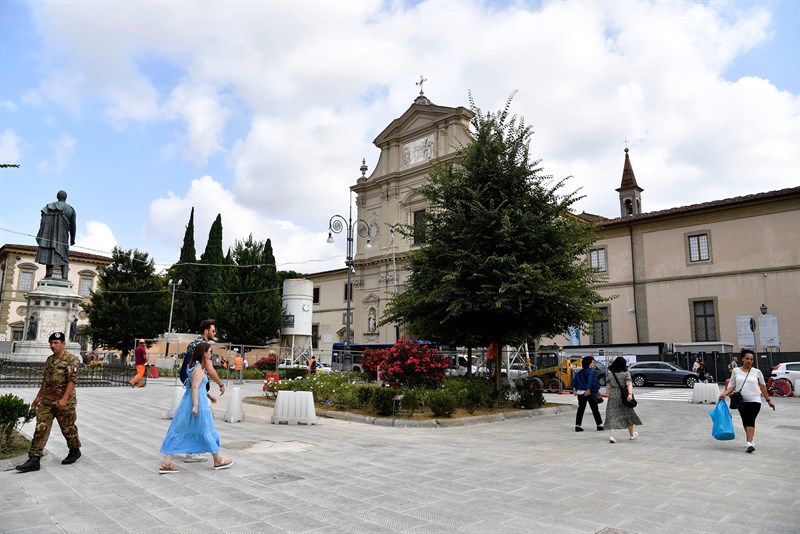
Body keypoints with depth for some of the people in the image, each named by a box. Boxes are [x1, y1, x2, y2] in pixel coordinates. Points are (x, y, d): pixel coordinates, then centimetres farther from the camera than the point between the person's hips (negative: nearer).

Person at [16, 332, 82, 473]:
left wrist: (64, 399, -25)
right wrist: (38, 396, 21)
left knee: (68, 428, 7)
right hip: (46, 401, 7)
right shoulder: (49, 360, 13)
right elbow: (45, 380, 22)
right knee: (41, 429, 0)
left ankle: (75, 451, 27)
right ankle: (34, 460, 2)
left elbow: (72, 380, -19)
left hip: (64, 402, -7)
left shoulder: (71, 359, -12)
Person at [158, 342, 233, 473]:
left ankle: (166, 463, 7)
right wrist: (195, 405, -28)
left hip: (187, 402, 9)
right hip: (199, 403, -9)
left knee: (178, 431, 7)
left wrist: (208, 395, 27)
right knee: (207, 431, 4)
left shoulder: (196, 366, 13)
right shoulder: (199, 368, -16)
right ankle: (218, 460, 17)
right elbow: (195, 387, -24)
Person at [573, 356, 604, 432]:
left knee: (580, 409, 7)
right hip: (589, 393, -6)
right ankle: (599, 425, 17)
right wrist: (588, 389, -26)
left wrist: (576, 390, 13)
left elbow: (574, 380, 11)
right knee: (595, 409, 8)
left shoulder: (580, 372, 11)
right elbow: (590, 380, -26)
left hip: (580, 392, 6)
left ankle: (578, 425, 3)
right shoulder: (590, 371, -10)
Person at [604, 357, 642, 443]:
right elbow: (629, 384, -19)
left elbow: (608, 387, 7)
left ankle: (612, 435, -15)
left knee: (612, 416, 0)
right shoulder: (626, 374, -5)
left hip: (613, 396, 2)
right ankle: (631, 434, 33)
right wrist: (630, 393, -29)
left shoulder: (609, 374, 3)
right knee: (628, 414, 16)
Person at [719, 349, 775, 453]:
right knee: (745, 422, 11)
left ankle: (749, 443, -20)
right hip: (741, 401, 3)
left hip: (754, 400, -2)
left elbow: (763, 387, 10)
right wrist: (724, 393, -11)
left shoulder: (757, 372, 3)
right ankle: (751, 439, 28)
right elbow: (731, 386, 5)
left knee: (750, 421, -15)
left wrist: (768, 400, 11)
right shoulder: (736, 371, 5)